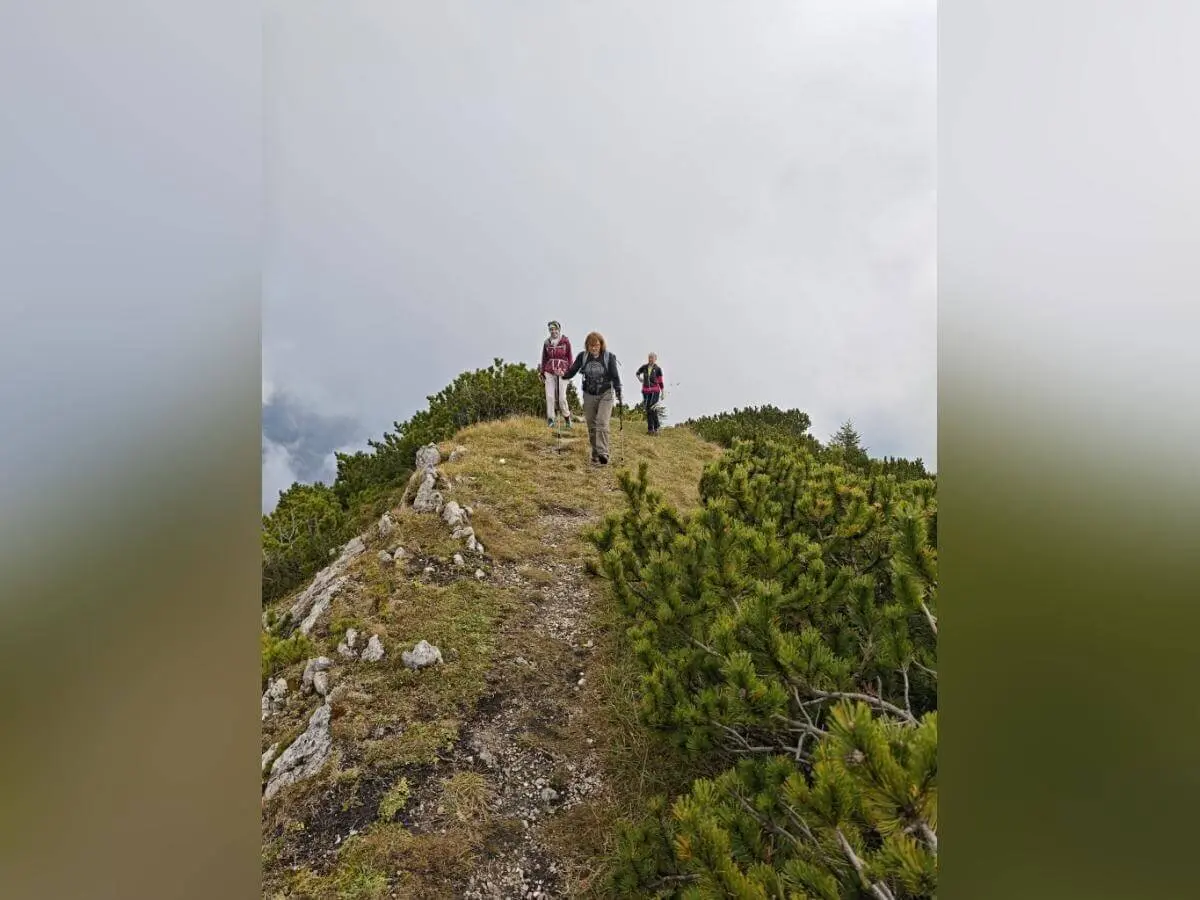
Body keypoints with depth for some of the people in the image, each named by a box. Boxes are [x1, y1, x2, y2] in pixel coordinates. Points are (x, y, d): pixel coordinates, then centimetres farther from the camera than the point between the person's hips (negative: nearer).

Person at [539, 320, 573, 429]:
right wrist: (542, 372, 14)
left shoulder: (565, 341, 0)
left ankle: (567, 417, 15)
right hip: (549, 372, 3)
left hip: (562, 372, -3)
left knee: (562, 397, -6)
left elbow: (569, 357, 3)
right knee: (549, 396, -3)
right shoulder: (547, 342, 9)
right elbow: (544, 358, 15)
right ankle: (550, 419, 4)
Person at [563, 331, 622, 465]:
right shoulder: (582, 356, 0)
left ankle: (603, 453, -20)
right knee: (591, 425, 7)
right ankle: (595, 454, 18)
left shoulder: (609, 357, -6)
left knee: (602, 423, -16)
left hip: (605, 395, -3)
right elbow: (572, 371, -3)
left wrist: (618, 391, -20)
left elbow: (615, 375, -6)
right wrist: (563, 375, -23)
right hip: (589, 395, 3)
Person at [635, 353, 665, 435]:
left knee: (653, 409, -11)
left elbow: (660, 381, 2)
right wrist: (639, 378, 5)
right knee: (647, 410, 6)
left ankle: (656, 428, 0)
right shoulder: (644, 367, 4)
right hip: (646, 391, 3)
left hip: (655, 391, -3)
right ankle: (650, 428, 13)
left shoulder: (657, 369, -3)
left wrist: (662, 392, 3)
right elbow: (638, 373, 25)